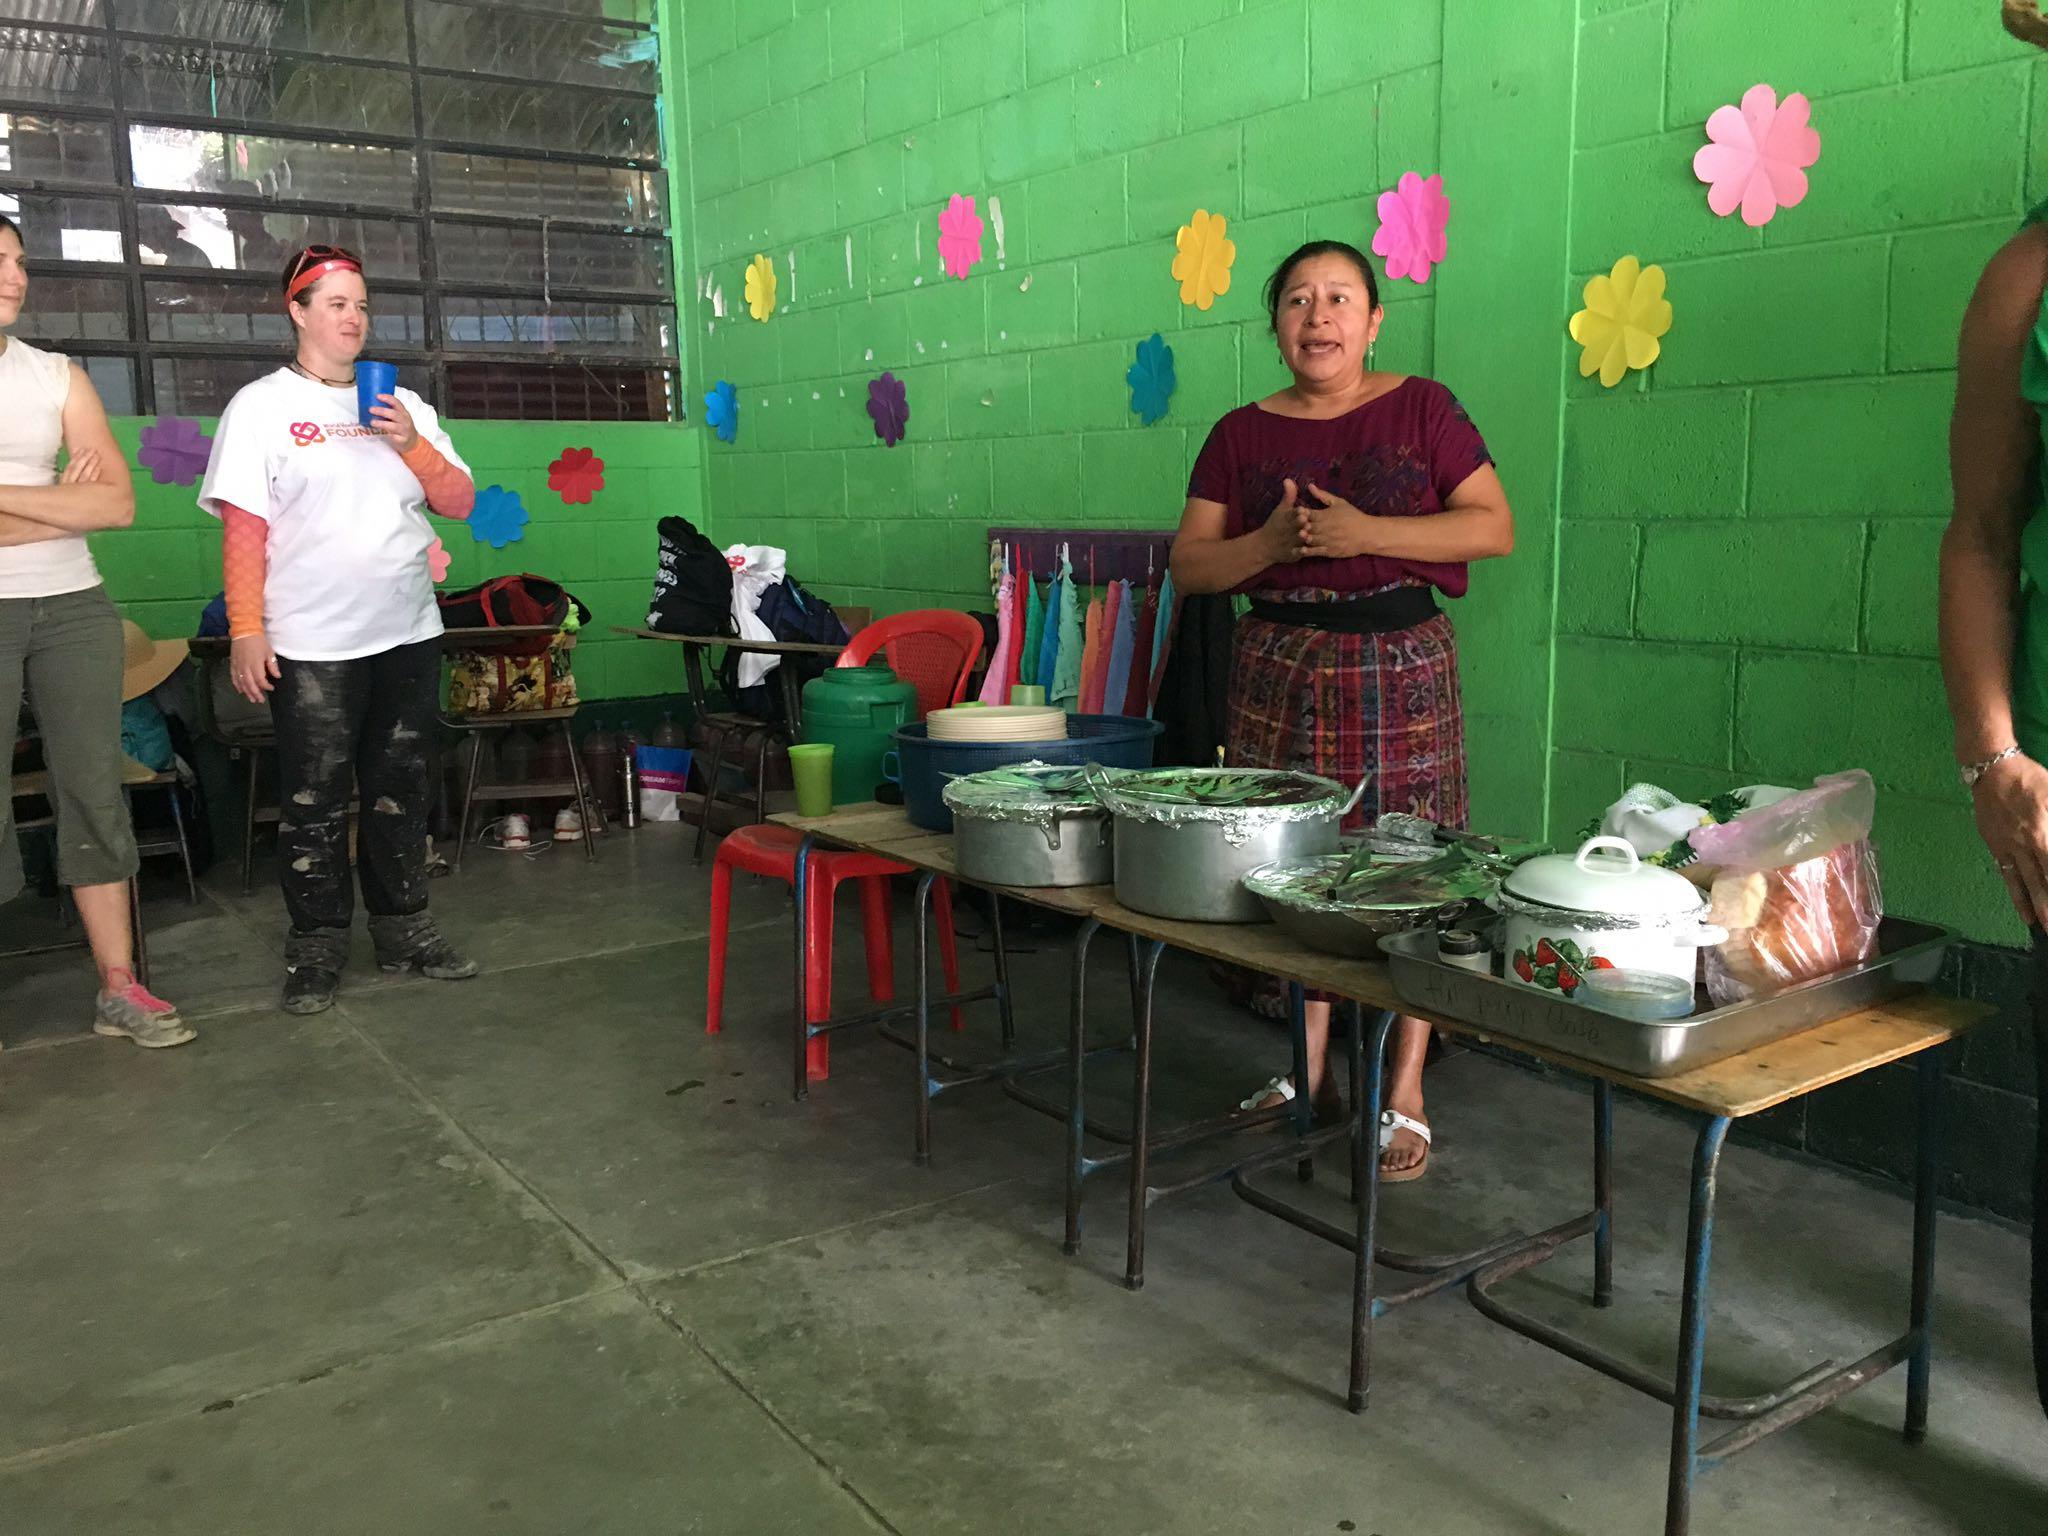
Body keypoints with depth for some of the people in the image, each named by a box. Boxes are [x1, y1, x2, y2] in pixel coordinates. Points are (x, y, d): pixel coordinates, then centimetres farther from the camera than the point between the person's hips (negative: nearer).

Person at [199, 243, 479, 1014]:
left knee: (400, 789, 11)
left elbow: (459, 503, 8)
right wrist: (246, 630, -13)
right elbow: (243, 527, -6)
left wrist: (412, 445, -8)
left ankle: (403, 928, 21)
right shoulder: (260, 406, 0)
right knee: (313, 801, 2)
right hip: (312, 645, -4)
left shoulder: (403, 404, 12)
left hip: (408, 634, 4)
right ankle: (317, 946, 12)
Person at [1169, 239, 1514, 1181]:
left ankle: (1405, 1100, 9)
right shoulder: (1242, 435, 8)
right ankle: (1308, 1070, 23)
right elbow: (1189, 566, 6)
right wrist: (1269, 544, -13)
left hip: (1398, 668, -2)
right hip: (1279, 671, 3)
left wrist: (1364, 532, -16)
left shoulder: (1420, 410, 2)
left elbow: (1495, 527, -5)